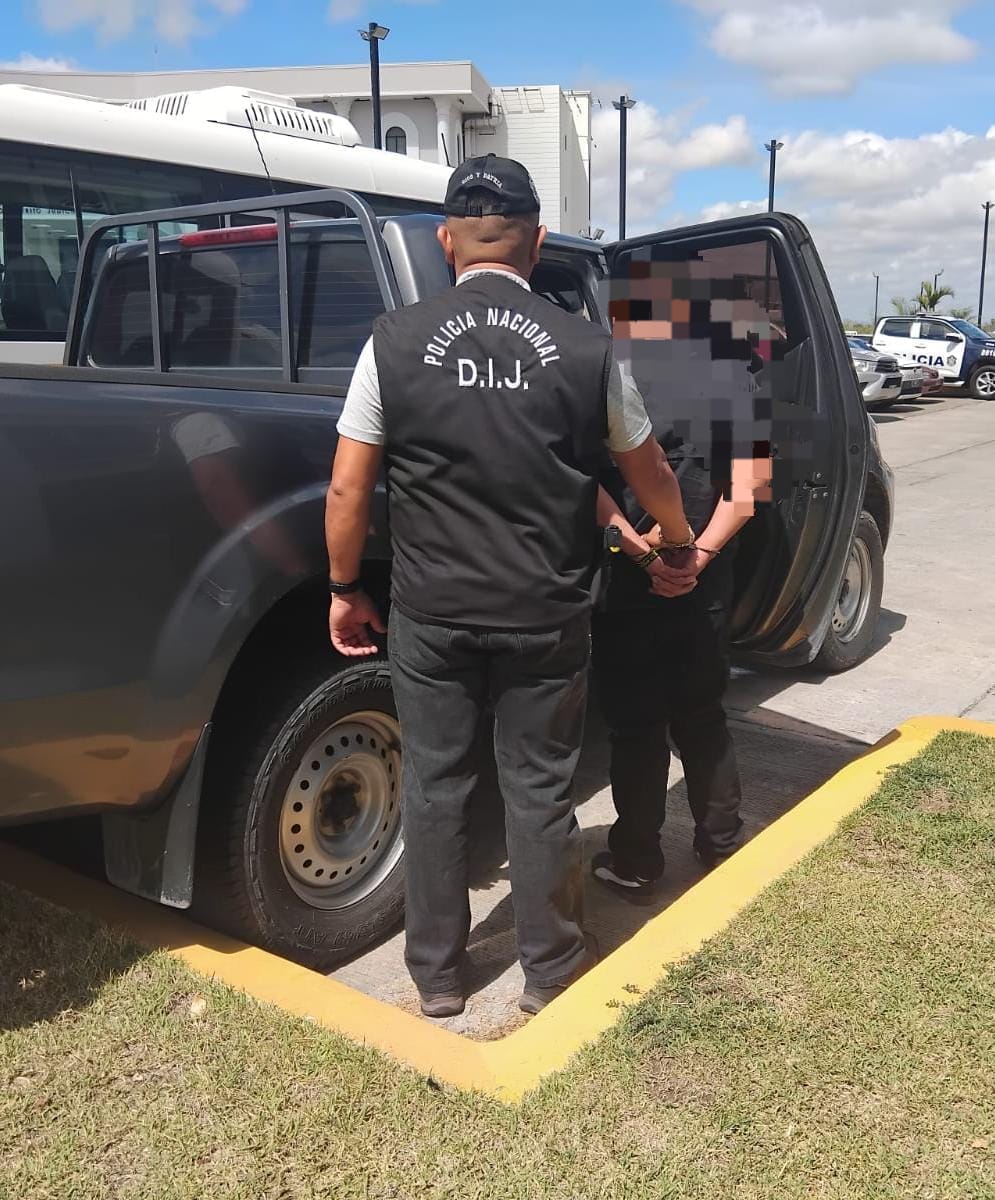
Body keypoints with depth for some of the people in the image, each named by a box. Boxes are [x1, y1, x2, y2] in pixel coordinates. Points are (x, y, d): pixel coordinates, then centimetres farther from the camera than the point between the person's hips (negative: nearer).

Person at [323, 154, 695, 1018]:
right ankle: (551, 970, 29)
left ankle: (437, 974, 28)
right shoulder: (587, 349, -3)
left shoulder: (395, 343, -4)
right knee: (540, 791, 13)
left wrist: (345, 590, 12)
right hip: (547, 619, 0)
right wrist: (680, 542, 30)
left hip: (431, 616, 0)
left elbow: (347, 490, -2)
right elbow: (650, 475, 11)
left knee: (434, 787, 14)